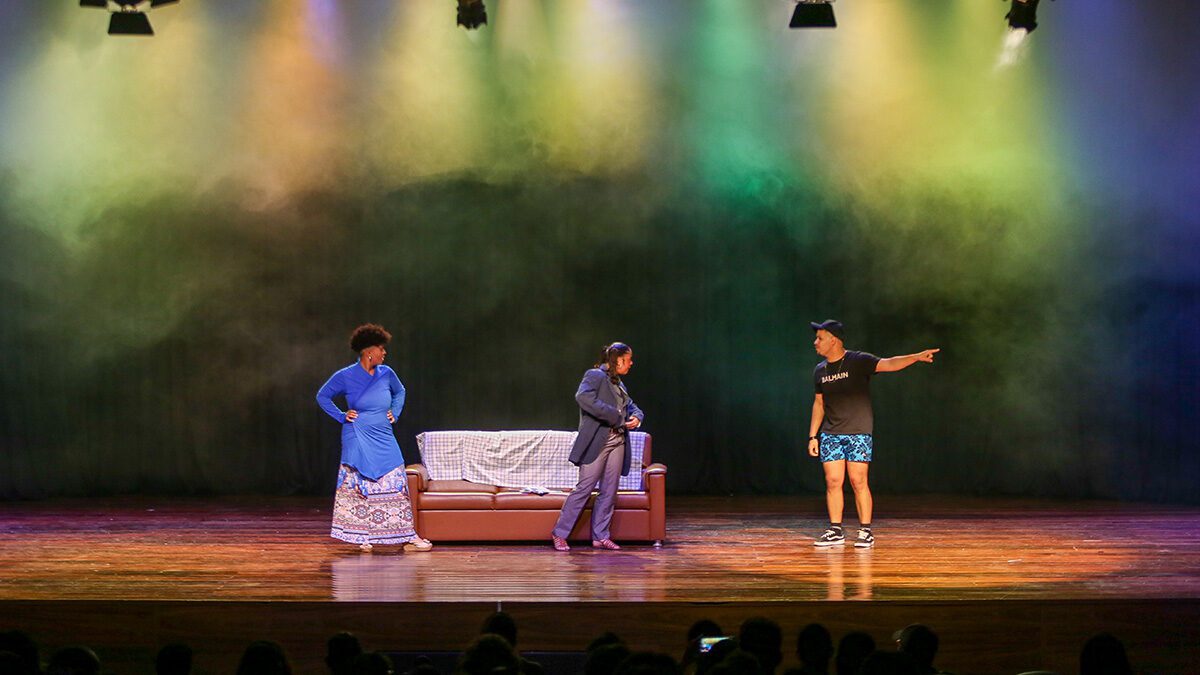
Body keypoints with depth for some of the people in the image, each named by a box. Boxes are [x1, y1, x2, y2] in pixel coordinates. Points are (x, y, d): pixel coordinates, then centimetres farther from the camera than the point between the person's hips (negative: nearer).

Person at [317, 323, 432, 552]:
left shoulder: (386, 374, 6)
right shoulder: (346, 376, -6)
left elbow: (400, 392, 26)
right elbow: (322, 396, 7)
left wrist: (395, 413, 12)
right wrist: (341, 416, -1)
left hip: (384, 439, 4)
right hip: (359, 441, -4)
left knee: (395, 486, 1)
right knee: (360, 487, -2)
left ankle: (408, 537, 2)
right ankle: (363, 537, 6)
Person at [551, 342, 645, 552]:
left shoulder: (618, 384, 19)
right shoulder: (595, 376, -6)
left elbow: (632, 406, 27)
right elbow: (583, 397, -24)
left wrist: (636, 417, 1)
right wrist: (615, 416, -22)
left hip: (618, 442, 8)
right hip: (597, 442, -8)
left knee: (609, 491, 6)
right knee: (584, 487, -8)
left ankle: (600, 536, 13)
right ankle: (559, 533, -1)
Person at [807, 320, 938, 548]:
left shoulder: (859, 361, -7)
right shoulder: (820, 371, 11)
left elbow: (888, 364, -19)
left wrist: (917, 357, -35)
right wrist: (813, 436, 14)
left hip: (858, 433, -5)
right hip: (830, 435, 5)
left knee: (858, 482, -7)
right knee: (832, 482, 1)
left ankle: (866, 532, 0)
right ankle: (835, 532, 8)